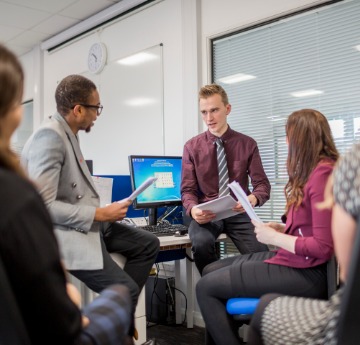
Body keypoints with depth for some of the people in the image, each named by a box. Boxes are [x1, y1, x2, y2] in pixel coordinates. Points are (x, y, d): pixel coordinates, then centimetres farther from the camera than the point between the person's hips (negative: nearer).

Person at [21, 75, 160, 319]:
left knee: (148, 244, 10)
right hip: (66, 233, -10)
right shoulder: (50, 137, -21)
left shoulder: (69, 134, 9)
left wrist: (101, 213, 2)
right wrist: (100, 214, -21)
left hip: (88, 222, 10)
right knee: (126, 290, -14)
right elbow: (42, 205, -27)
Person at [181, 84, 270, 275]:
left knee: (260, 254, -27)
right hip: (206, 214, 0)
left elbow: (262, 184, 0)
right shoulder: (192, 147, 3)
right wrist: (193, 209, -23)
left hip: (238, 214, 0)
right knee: (201, 243, -33)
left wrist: (253, 198, -25)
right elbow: (187, 190, 1)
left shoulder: (248, 144, 3)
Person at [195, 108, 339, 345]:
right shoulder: (313, 170, 11)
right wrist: (283, 228, 2)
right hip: (292, 260, 10)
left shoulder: (323, 174, -20)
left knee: (206, 287, -8)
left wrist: (274, 238, -13)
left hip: (304, 272, -10)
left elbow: (324, 246, -24)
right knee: (211, 271, 12)